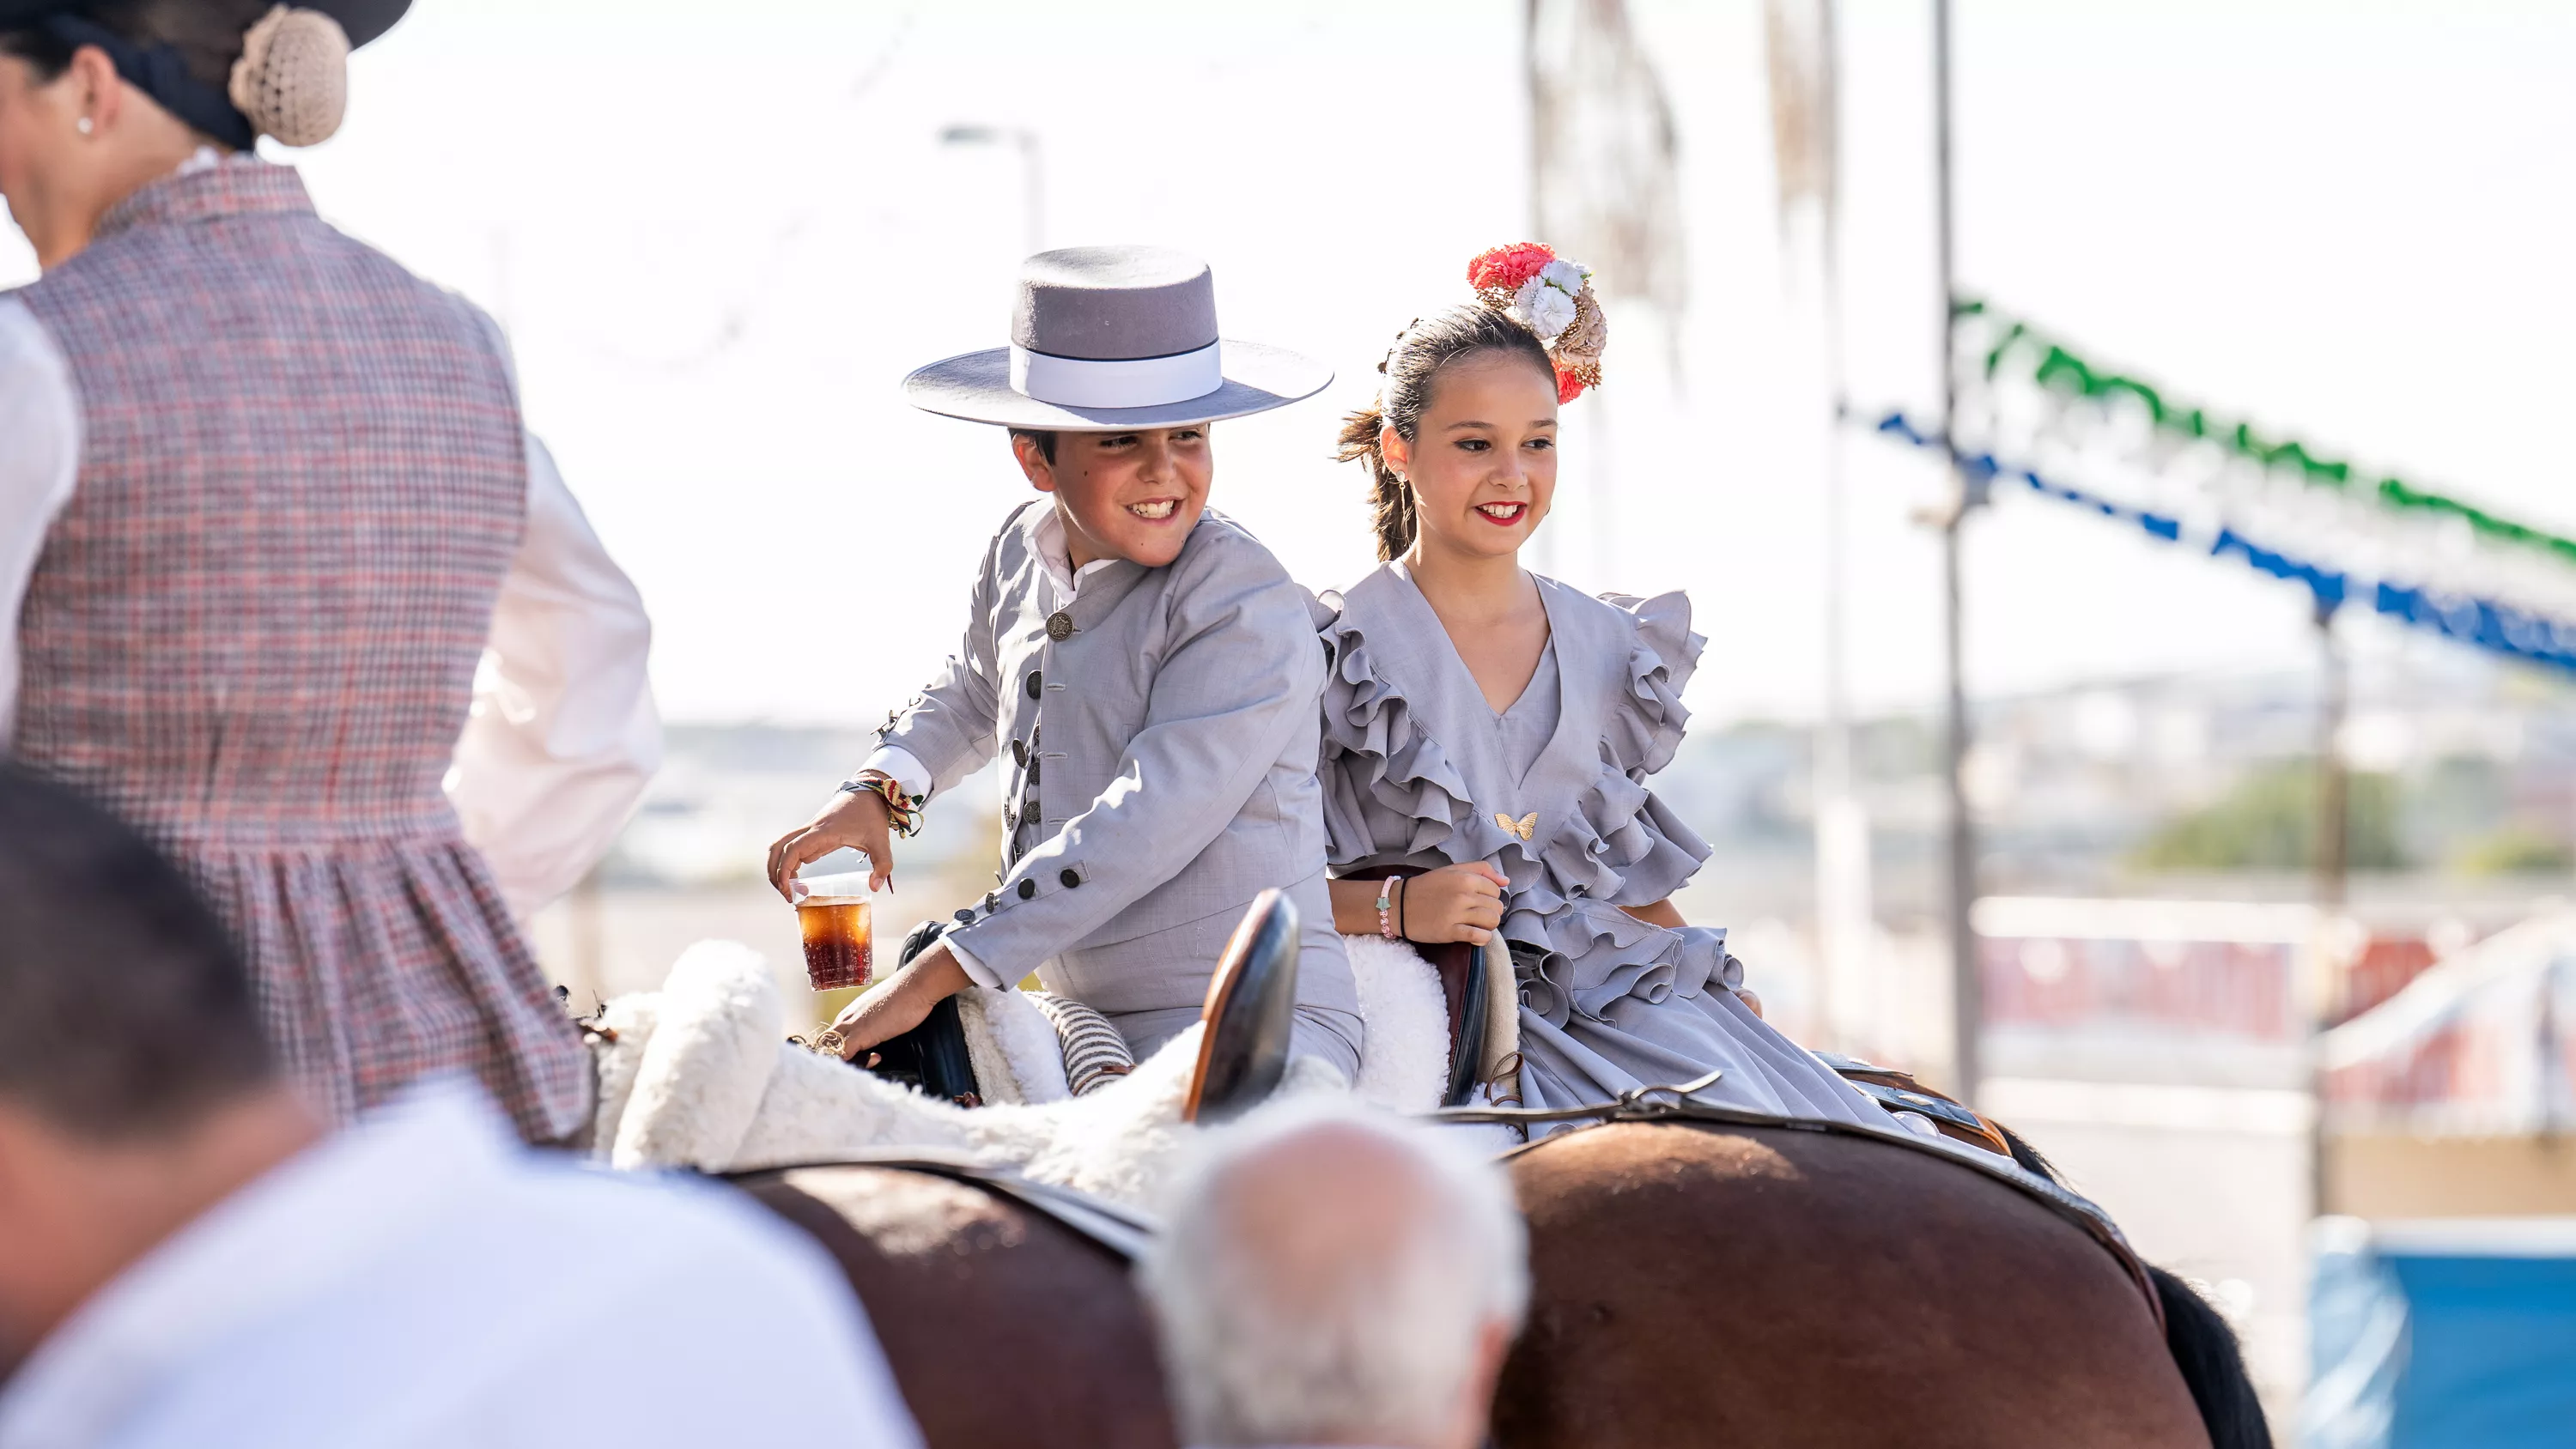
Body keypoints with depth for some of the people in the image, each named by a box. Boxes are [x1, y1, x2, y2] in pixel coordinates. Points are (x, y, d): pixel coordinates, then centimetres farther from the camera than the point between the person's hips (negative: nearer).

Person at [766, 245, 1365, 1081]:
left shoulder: (1249, 612, -15)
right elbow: (976, 692, 34)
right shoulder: (1024, 553, 9)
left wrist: (928, 980, -23)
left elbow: (1140, 831, -23)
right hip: (1082, 1021, 7)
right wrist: (876, 791, 16)